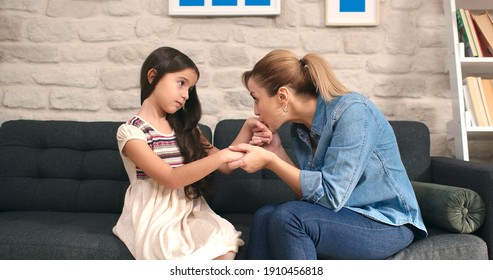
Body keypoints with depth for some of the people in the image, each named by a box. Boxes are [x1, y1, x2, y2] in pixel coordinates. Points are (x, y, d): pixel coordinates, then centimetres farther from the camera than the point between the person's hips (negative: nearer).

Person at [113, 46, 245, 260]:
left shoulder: (185, 127, 15)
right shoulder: (130, 132, -6)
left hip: (191, 213, 5)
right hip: (156, 218, -5)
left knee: (225, 250, -26)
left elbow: (224, 166, 11)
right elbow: (171, 178, -18)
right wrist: (221, 155, -24)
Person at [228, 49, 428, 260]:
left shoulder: (351, 111, -20)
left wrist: (269, 161, -22)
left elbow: (330, 195, -24)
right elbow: (308, 192, 1)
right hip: (346, 216, 7)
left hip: (387, 223, -6)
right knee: (264, 217, -17)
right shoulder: (300, 127, 2)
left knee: (287, 217, -27)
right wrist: (277, 152, -7)